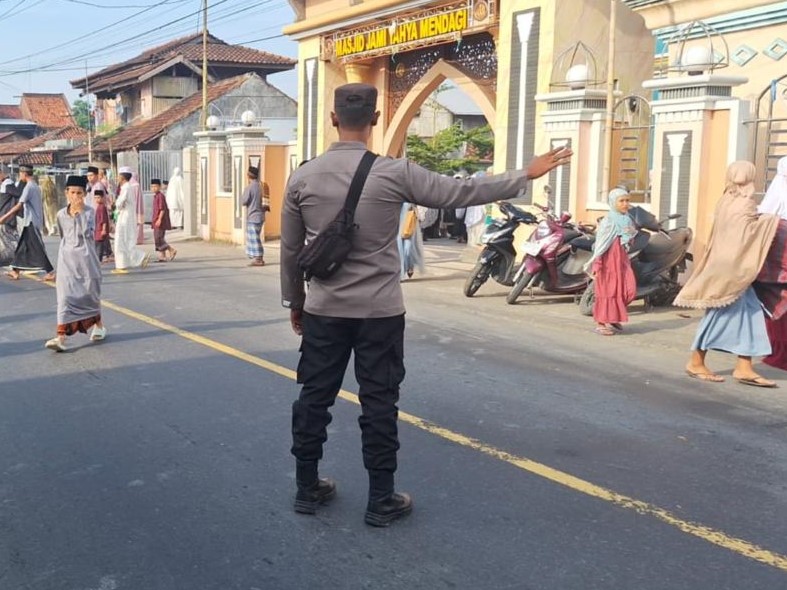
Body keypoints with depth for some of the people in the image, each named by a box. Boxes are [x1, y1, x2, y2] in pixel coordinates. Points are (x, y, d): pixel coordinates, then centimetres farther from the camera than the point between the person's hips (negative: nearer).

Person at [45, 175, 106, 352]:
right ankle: (61, 337, -13)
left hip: (85, 258, -2)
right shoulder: (61, 215, 6)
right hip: (67, 259, 2)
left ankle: (98, 326, 35)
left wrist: (79, 213, -20)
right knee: (65, 295, -7)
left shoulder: (89, 212, -4)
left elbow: (87, 233, -18)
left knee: (90, 292, 10)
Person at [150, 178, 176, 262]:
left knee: (158, 239, -11)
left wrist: (159, 219, -24)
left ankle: (171, 250, -4)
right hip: (156, 222, 10)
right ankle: (162, 256, 10)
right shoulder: (155, 196, 15)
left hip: (160, 221, -10)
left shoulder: (161, 196, -13)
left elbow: (162, 209, -19)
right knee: (158, 239, 8)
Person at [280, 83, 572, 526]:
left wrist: (294, 300, 19)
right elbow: (462, 193, -7)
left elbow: (290, 250, 5)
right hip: (379, 312, -3)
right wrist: (527, 175, 3)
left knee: (315, 397, 13)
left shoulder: (303, 178, -2)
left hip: (323, 310, 3)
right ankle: (382, 501, 15)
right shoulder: (394, 173, -11)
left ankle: (307, 488, 25)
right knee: (379, 404, 5)